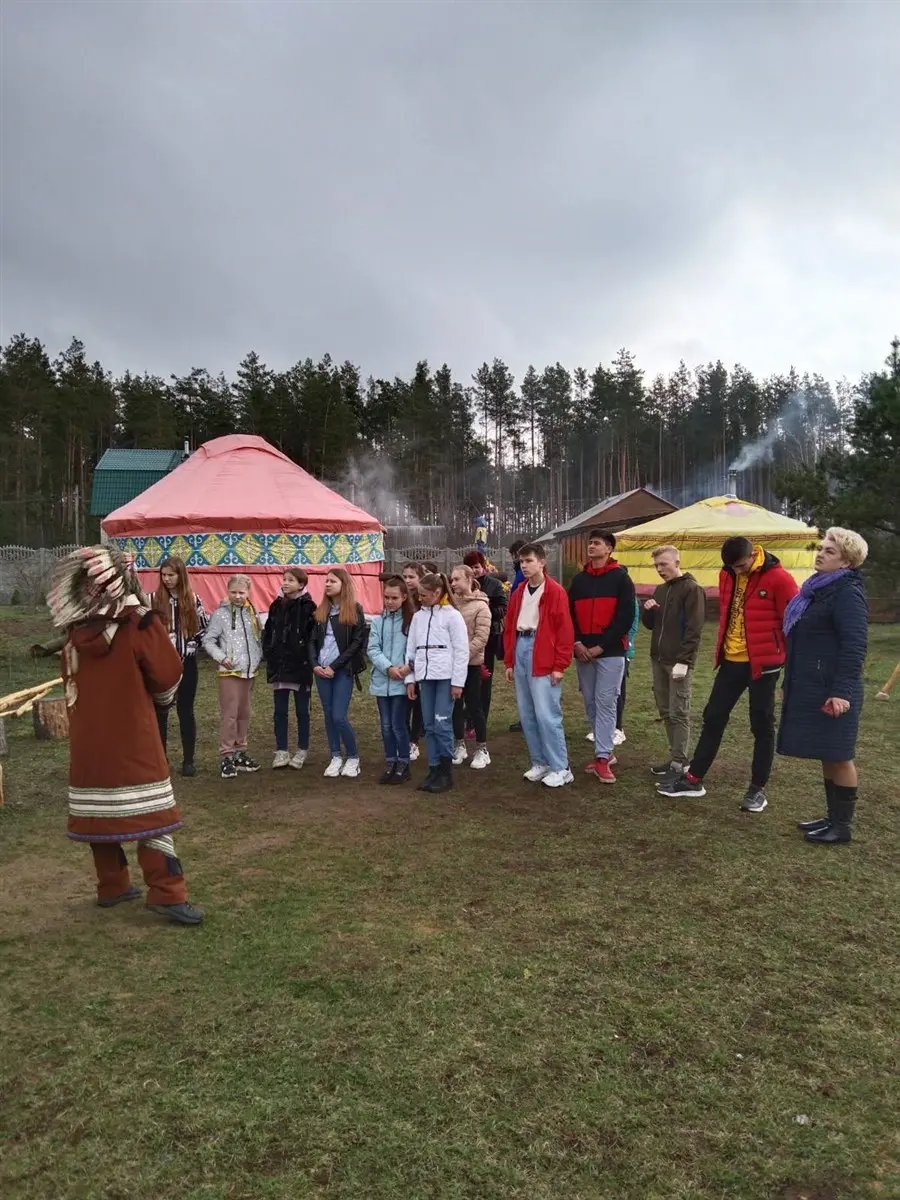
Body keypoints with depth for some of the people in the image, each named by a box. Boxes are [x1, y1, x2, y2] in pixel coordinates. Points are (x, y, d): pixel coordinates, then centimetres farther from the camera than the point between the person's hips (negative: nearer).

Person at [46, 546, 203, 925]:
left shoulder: (74, 630, 2)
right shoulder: (140, 623, -15)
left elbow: (71, 682, 13)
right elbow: (169, 676, -9)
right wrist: (156, 697, 12)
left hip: (87, 737, 6)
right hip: (132, 738, -5)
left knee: (99, 810, 14)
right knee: (151, 812, -1)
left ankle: (111, 887, 26)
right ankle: (167, 894, -2)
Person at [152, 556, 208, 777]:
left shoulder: (193, 601, 3)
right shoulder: (153, 600, -3)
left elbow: (204, 629, 9)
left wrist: (192, 646, -2)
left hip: (186, 663, 1)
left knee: (186, 711, 6)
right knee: (160, 711, 5)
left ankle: (188, 761, 13)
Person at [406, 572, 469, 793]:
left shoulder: (452, 615, -4)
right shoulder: (418, 617, 13)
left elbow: (461, 650, -6)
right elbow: (411, 649, 15)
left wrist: (458, 682, -10)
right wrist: (410, 679, 9)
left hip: (445, 676, -5)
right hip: (424, 676, 6)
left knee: (442, 723, -7)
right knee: (429, 725, 6)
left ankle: (446, 773, 3)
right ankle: (434, 770, 14)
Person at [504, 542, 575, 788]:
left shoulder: (556, 592, -7)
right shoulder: (518, 593, 13)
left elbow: (565, 631, -10)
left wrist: (560, 665, -13)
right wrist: (509, 662, 11)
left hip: (544, 659, -7)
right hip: (521, 651, 7)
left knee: (546, 715, -8)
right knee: (527, 716, 9)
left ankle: (560, 769, 3)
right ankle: (540, 763, 21)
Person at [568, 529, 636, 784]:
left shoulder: (621, 578, -2)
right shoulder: (579, 579, 13)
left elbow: (626, 617, -9)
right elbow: (569, 613, 12)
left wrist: (601, 646, -13)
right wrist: (576, 643, -5)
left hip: (610, 652, -5)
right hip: (583, 653, 5)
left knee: (605, 703, -6)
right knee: (591, 703, 9)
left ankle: (602, 758, -2)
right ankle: (604, 751, 22)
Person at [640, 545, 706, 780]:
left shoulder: (692, 589, -9)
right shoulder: (660, 590, 15)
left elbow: (694, 629, -15)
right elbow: (650, 625, 19)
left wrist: (683, 661, -20)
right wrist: (647, 610, -2)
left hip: (678, 662, -8)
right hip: (658, 660, 8)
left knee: (679, 713, -4)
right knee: (666, 712, 11)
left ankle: (680, 764, 1)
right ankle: (675, 756, 21)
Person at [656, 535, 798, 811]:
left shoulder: (778, 578, -15)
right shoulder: (727, 575, 5)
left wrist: (787, 659, -5)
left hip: (763, 663, -6)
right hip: (731, 661, 6)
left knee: (762, 725, 5)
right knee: (713, 718, 10)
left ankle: (758, 788, 18)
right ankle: (693, 779, 19)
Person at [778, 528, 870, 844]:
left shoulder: (847, 592, -14)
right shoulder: (817, 588, 15)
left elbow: (855, 646, -20)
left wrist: (842, 692, -25)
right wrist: (793, 682, 23)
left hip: (832, 691, -9)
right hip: (812, 687, 9)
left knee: (838, 756, 0)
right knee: (827, 756, 15)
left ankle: (842, 826, 11)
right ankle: (833, 817, 25)